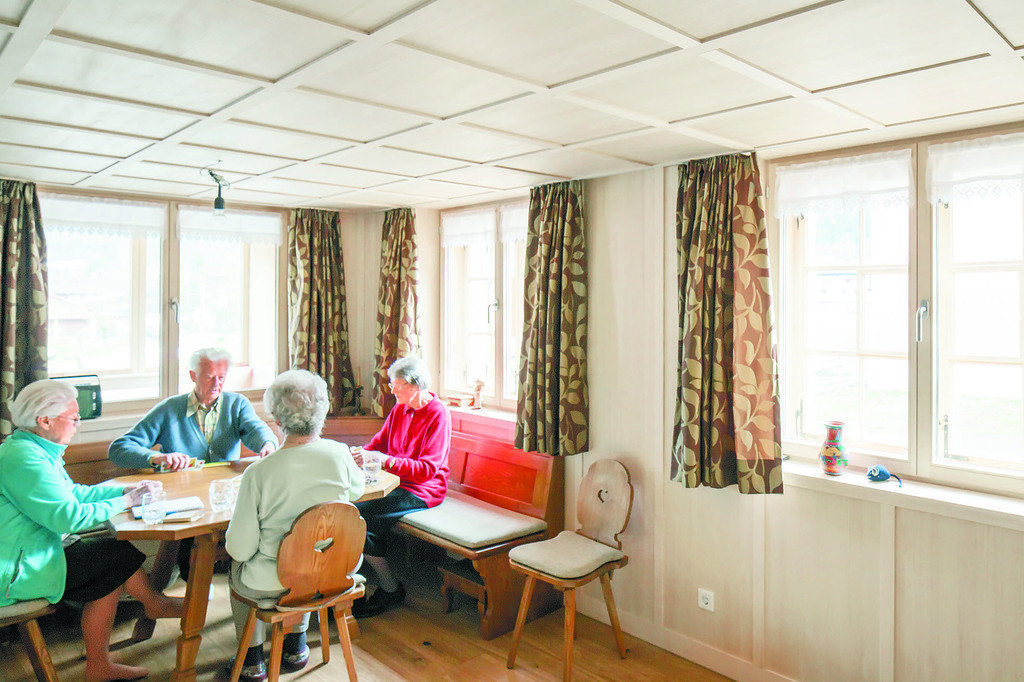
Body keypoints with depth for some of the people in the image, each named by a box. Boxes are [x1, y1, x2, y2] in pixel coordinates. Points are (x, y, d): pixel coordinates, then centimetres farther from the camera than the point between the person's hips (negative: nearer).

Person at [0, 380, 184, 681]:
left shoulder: (35, 448, 10)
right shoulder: (24, 459, -24)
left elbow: (71, 492, 18)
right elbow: (69, 516, -28)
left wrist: (125, 489, 8)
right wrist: (125, 502, -16)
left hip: (32, 551, 10)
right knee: (120, 554, -11)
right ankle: (153, 603, 15)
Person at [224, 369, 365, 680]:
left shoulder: (258, 473, -26)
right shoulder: (339, 454, -17)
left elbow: (240, 548, -16)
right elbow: (357, 489, 7)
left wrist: (234, 541, 6)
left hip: (273, 584, -2)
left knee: (237, 566, 31)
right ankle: (296, 644, 43)